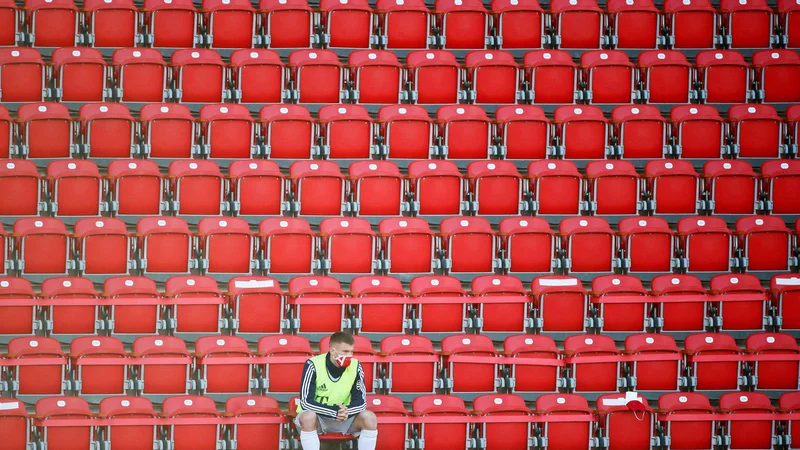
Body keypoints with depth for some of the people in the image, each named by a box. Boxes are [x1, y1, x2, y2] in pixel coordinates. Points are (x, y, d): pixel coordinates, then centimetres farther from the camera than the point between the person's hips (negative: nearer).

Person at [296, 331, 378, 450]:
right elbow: (306, 402, -24)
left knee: (369, 417, -23)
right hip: (316, 415, -3)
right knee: (308, 417, -37)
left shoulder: (355, 366, -11)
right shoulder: (313, 365, -22)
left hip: (343, 417, 3)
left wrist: (347, 411, -34)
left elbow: (361, 401, -11)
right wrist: (334, 412, -36)